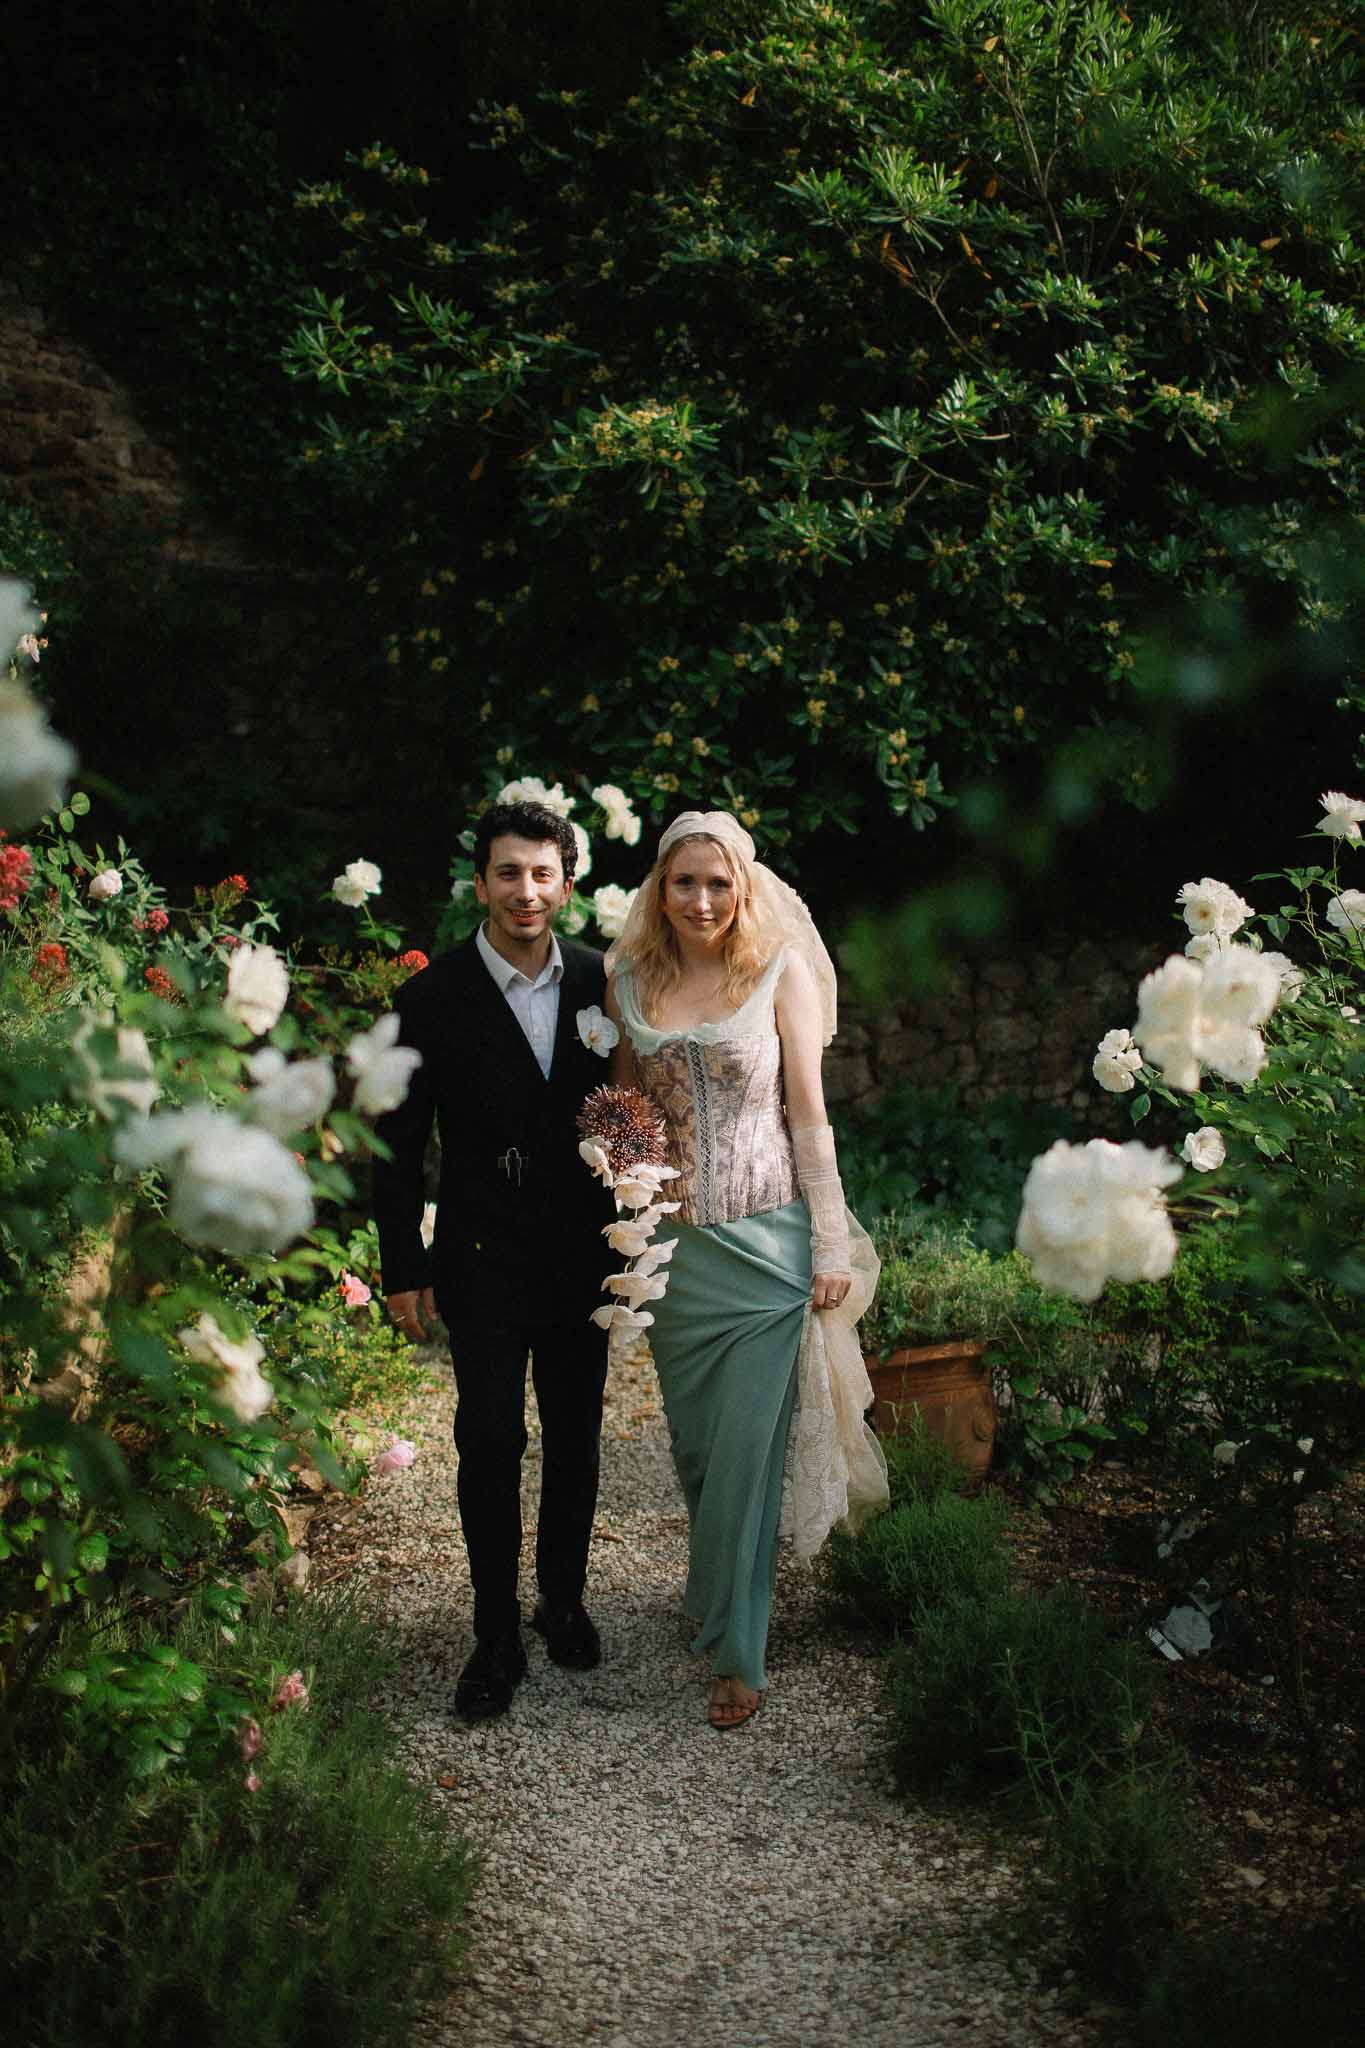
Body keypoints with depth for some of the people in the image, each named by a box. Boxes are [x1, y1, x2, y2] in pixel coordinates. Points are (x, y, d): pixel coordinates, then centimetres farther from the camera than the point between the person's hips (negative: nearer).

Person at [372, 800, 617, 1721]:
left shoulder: (601, 982, -1)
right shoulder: (432, 999, -7)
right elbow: (399, 1146, -3)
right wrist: (405, 1268, -4)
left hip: (583, 1255, 3)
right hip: (483, 1260, -3)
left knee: (576, 1437, 14)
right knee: (490, 1442, -1)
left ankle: (564, 1599, 34)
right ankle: (497, 1638, 13)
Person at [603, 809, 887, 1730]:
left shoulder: (782, 972, -4)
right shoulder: (630, 982, 5)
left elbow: (809, 1114, -3)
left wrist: (833, 1247, -5)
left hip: (766, 1238, -3)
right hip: (673, 1243, 4)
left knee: (747, 1445, -2)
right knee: (694, 1440, 15)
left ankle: (737, 1650, 10)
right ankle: (719, 1588, 39)